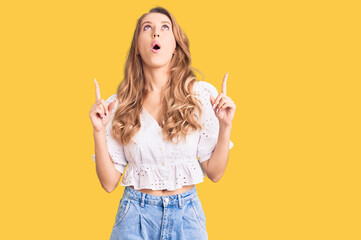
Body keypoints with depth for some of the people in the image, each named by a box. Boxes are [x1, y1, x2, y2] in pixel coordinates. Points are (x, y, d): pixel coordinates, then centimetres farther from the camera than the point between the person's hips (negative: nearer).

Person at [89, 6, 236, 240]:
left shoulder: (202, 95, -4)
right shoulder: (118, 105, -3)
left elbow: (214, 172, -1)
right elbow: (109, 182, -2)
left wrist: (225, 126, -14)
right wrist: (99, 131, -13)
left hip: (186, 214, 1)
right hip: (136, 215, 0)